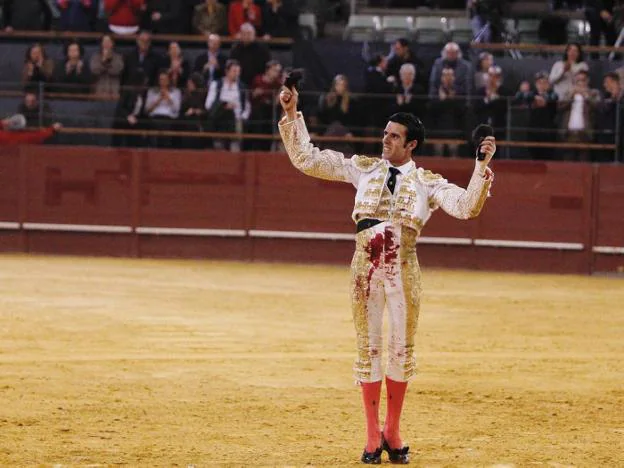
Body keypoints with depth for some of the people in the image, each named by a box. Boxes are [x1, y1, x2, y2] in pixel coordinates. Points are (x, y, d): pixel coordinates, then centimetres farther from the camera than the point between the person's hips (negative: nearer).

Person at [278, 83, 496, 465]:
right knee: (369, 347, 4)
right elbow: (306, 158, 7)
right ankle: (373, 435, 10)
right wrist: (293, 114, 0)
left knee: (402, 348, 4)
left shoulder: (427, 182, 4)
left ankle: (393, 432, 16)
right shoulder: (364, 169, 8)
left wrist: (483, 167, -20)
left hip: (403, 269, -1)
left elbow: (467, 206, -9)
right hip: (366, 267, 1)